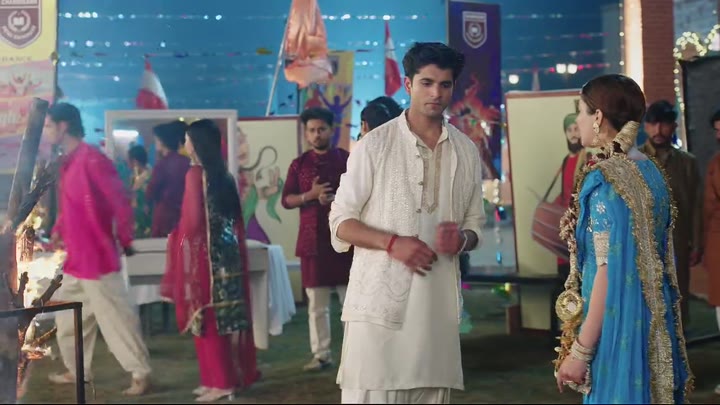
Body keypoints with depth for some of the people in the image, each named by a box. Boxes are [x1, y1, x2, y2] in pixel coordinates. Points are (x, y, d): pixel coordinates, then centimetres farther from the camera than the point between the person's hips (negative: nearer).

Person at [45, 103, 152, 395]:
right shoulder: (68, 162, 12)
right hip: (76, 258, 10)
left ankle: (141, 374, 4)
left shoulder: (91, 159, -17)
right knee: (69, 316, 18)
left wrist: (124, 241, -10)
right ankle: (78, 370, 31)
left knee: (115, 317, -4)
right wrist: (57, 231, 5)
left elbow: (121, 201, -19)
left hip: (98, 257, -10)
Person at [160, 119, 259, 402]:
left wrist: (177, 237, 1)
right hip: (228, 253, 8)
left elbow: (193, 220, -16)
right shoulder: (224, 175, 10)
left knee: (207, 317, 0)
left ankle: (220, 381, 3)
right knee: (226, 314, 12)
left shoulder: (196, 173, -12)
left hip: (204, 254, -7)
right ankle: (232, 375, 19)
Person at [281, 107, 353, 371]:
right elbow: (286, 200, 5)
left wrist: (337, 199, -17)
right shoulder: (299, 164, 9)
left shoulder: (347, 160, 3)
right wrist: (310, 195, -13)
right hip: (312, 240, 2)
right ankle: (321, 355, 13)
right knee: (316, 305, 5)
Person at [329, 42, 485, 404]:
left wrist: (462, 239, -8)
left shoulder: (466, 152, 10)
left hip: (437, 302, 4)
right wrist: (393, 243, -17)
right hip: (379, 299, -4)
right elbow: (340, 221, -1)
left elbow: (475, 224, 16)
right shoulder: (375, 144, -2)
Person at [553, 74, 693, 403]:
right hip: (656, 323, 8)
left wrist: (580, 350, -18)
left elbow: (609, 270, -20)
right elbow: (660, 256, 12)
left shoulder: (605, 178, -16)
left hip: (618, 324, -8)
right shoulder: (651, 171, 7)